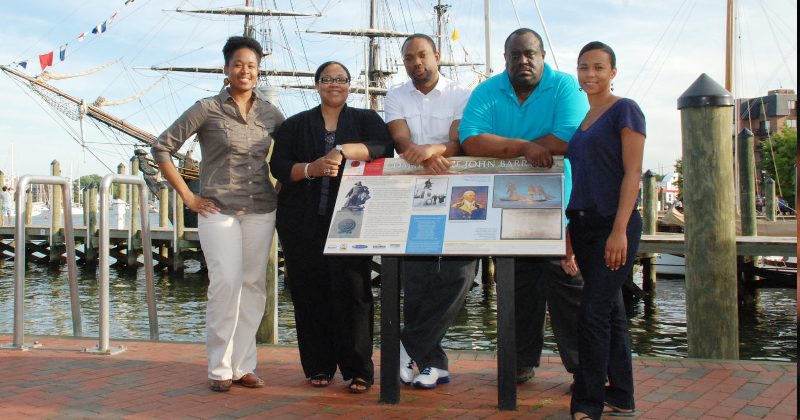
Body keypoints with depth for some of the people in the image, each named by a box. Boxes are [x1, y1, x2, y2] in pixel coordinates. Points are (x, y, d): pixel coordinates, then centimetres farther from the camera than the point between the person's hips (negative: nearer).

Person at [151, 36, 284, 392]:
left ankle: (244, 365, 13)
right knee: (225, 283, -12)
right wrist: (187, 196, -3)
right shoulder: (207, 109, 0)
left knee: (254, 284, 4)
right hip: (219, 209, -4)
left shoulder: (269, 113, 11)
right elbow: (162, 148, 0)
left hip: (261, 210, 4)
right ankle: (219, 367, 1)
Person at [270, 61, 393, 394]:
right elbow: (278, 165, 7)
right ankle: (319, 366, 11)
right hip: (304, 223, 2)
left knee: (352, 289, -9)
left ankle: (358, 370, -3)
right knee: (310, 291, 0)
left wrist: (342, 150, -17)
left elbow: (383, 148, -6)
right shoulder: (296, 125, 17)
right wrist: (310, 169, -11)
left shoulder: (366, 119, 14)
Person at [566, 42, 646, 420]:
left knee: (594, 314, -10)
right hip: (584, 225, 7)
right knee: (611, 312, 11)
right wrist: (571, 233, 16)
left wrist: (620, 230, -20)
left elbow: (633, 172, -12)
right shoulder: (581, 118, 17)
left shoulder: (625, 110, -5)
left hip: (614, 225, -7)